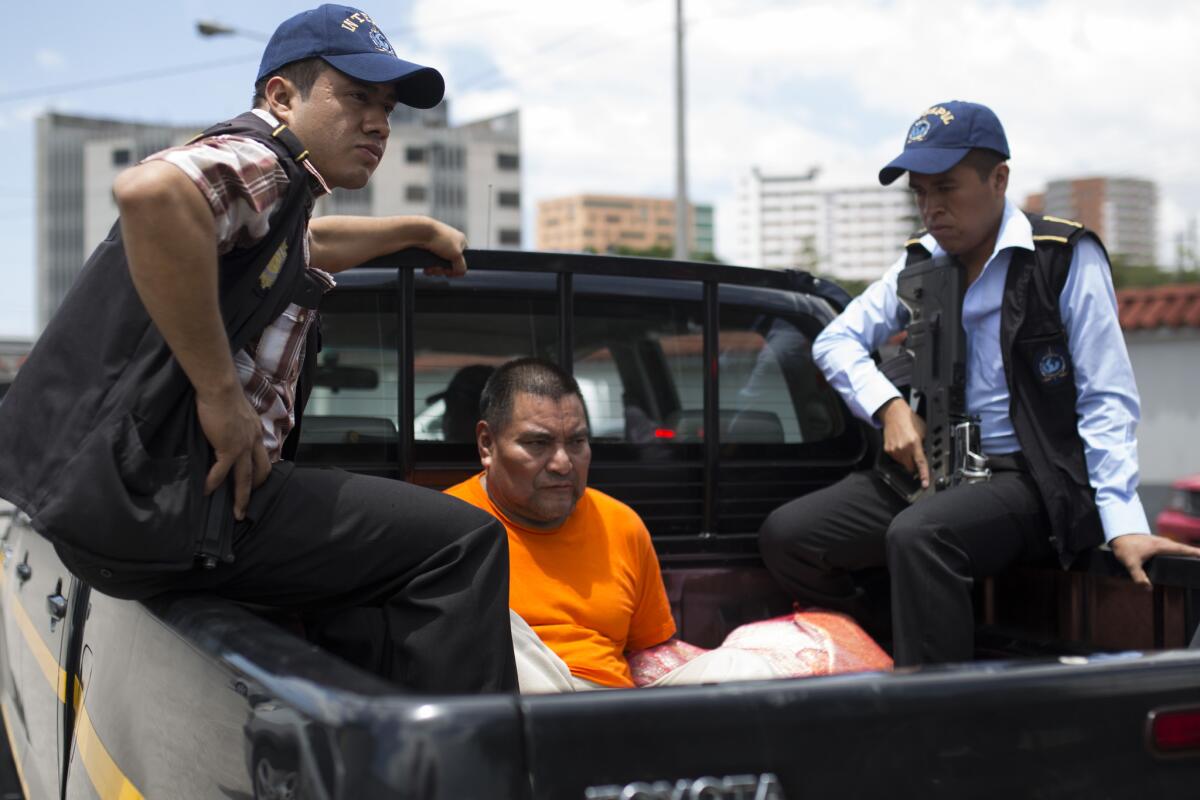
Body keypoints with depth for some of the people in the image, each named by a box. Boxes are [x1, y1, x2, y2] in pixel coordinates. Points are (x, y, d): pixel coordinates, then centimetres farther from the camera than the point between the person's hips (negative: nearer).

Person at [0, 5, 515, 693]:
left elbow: (309, 244, 50)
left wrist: (419, 231, 58)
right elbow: (151, 192, -32)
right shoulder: (258, 159, -7)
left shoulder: (275, 206, 25)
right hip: (166, 492, -11)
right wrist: (220, 392, -26)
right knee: (463, 542, -16)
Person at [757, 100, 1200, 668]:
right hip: (933, 468, 6)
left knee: (917, 535, -37)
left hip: (1033, 479, -6)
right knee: (785, 536, -10)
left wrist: (1123, 524, -19)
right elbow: (836, 341, 14)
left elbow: (1106, 402, -9)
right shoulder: (921, 264, 12)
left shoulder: (1066, 258, -5)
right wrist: (889, 407, -6)